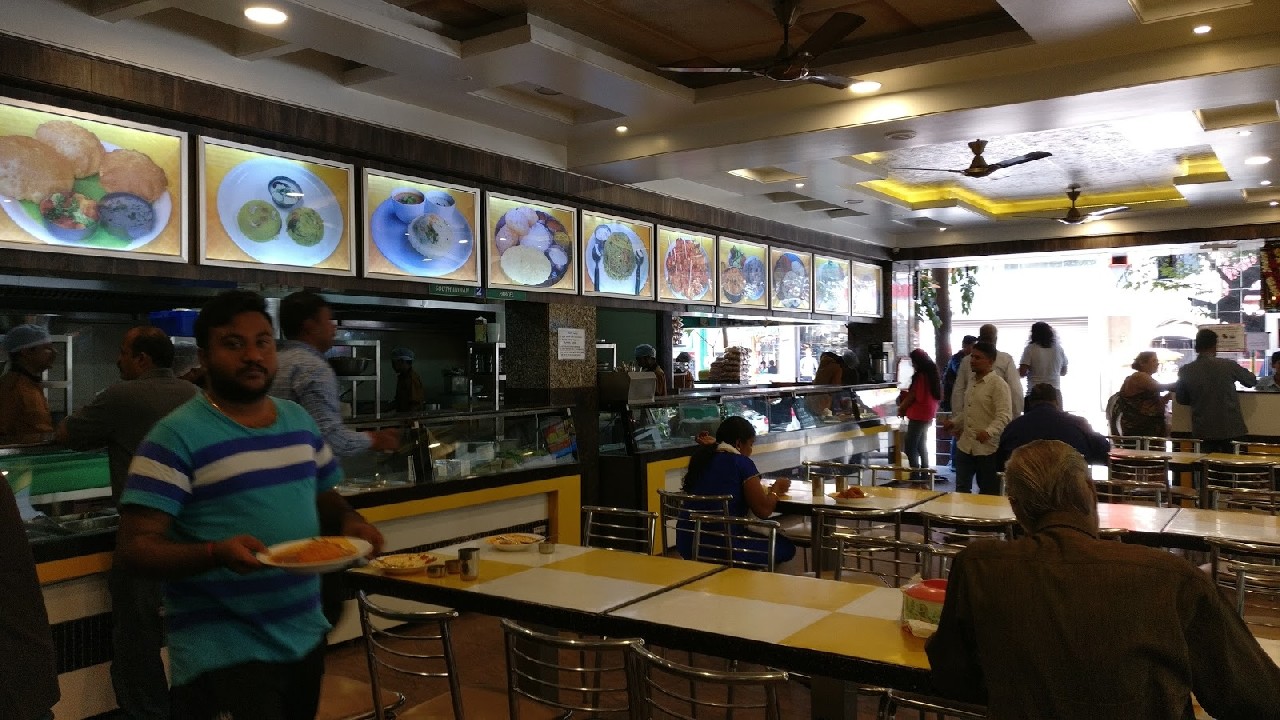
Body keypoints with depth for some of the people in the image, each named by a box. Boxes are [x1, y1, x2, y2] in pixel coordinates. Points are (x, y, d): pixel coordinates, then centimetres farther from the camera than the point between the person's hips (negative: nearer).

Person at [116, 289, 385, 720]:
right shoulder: (176, 436, -13)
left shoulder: (300, 421, 7)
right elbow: (134, 548, -16)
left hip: (306, 637, 7)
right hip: (222, 652, -6)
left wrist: (349, 521, -4)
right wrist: (216, 554, -33)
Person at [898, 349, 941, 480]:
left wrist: (901, 408, 3)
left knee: (910, 447, -9)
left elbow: (912, 396, -11)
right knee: (921, 446, 17)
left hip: (919, 415, -10)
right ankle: (925, 477, 20)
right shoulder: (932, 373, 10)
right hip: (928, 414, 10)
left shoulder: (920, 376, -16)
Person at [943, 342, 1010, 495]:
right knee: (961, 489, 9)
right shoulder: (973, 382, 14)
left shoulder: (998, 384, -12)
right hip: (965, 445, 7)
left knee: (988, 493, 6)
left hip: (988, 447, -7)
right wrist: (954, 422, 12)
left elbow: (1003, 416, -22)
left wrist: (989, 431, -36)